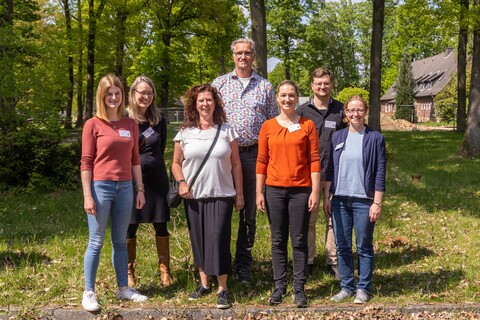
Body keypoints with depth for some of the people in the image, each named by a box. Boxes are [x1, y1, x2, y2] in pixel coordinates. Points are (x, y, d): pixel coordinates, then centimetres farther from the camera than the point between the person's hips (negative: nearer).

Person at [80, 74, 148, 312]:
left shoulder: (130, 124, 9)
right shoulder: (93, 124, -4)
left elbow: (135, 159, 12)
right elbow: (86, 162, -6)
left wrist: (140, 189, 9)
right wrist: (87, 195, -11)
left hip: (125, 188, 4)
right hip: (100, 187, -4)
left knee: (120, 241, 12)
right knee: (96, 242, 0)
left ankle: (123, 288, 21)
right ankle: (89, 293, 9)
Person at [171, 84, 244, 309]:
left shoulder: (227, 131, 2)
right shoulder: (185, 133, 4)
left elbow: (236, 164, 4)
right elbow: (176, 163, 10)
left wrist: (239, 193, 1)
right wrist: (181, 182, -8)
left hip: (222, 195, -2)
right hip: (194, 196, 2)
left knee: (218, 239, -8)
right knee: (198, 239, 8)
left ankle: (223, 289, -1)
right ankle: (204, 283, 23)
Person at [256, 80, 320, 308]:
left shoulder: (307, 125, 2)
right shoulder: (268, 126, 5)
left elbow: (314, 160, 0)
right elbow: (261, 161, 6)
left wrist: (315, 191, -6)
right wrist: (259, 192, 1)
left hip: (301, 190, -1)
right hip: (274, 190, 2)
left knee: (299, 241, 3)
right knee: (278, 241, 7)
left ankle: (299, 288, 11)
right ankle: (279, 287, 16)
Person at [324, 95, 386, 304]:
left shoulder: (375, 139, -1)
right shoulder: (337, 137, 8)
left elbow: (380, 174, -3)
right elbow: (330, 169, 11)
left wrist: (377, 203, -8)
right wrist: (326, 197, 6)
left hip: (364, 201, -3)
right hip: (339, 200, 3)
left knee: (364, 247, 5)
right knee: (342, 246, 8)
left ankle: (363, 288, 16)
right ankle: (346, 286, 19)